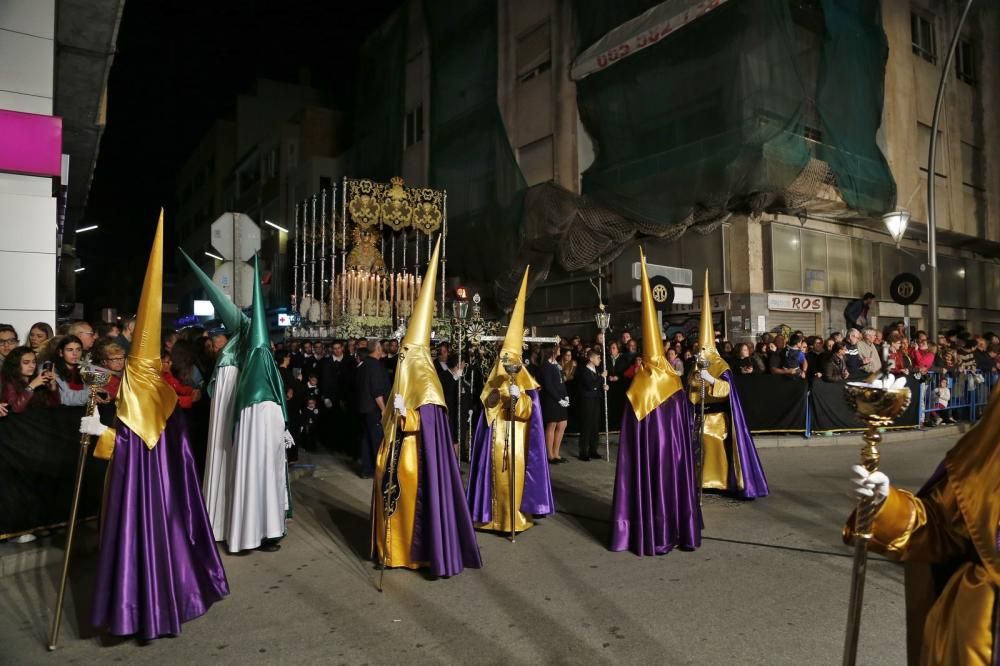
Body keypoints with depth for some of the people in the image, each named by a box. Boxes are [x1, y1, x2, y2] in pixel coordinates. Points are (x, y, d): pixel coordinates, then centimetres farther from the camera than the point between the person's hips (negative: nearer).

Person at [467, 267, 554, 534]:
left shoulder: (525, 381, 1)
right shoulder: (493, 380, 11)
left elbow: (528, 410, -9)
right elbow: (486, 407, 10)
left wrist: (518, 397, -28)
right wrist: (492, 399, -10)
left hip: (517, 437, -3)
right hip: (496, 436, 3)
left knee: (515, 474, -4)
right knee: (496, 473, 6)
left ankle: (516, 515, 4)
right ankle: (495, 514, 15)